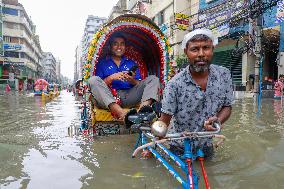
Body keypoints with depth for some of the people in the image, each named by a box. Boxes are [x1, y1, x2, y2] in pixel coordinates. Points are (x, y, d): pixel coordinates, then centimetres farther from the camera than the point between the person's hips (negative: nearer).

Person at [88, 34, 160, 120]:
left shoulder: (132, 63, 25)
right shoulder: (102, 63, 18)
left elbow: (140, 85, 13)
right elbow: (98, 85, 4)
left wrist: (132, 80, -9)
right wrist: (111, 78, -12)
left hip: (129, 96, 2)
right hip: (108, 98, -2)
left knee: (153, 79, -10)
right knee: (93, 80, -27)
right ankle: (120, 113, -45)